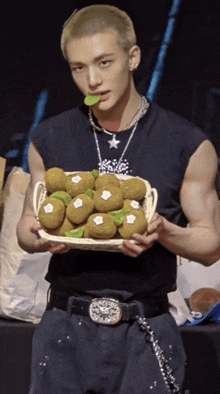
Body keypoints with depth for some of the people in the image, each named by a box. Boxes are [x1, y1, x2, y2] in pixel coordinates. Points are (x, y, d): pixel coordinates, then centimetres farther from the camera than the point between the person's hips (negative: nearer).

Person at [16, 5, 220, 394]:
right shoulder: (48, 140, 4)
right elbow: (26, 226, 14)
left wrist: (163, 232, -17)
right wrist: (41, 238, -9)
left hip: (145, 334, -1)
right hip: (65, 330, 2)